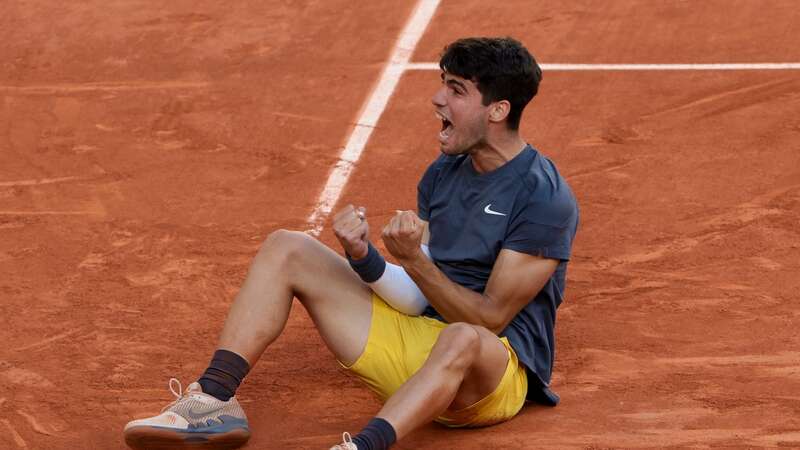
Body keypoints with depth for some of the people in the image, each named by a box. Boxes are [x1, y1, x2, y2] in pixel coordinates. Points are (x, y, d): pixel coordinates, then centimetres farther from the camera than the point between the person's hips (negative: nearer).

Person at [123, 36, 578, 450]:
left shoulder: (546, 199, -14)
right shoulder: (443, 175, 10)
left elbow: (489, 318, -17)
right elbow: (415, 300, 4)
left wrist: (414, 260, -27)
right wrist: (362, 255, -15)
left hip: (500, 371, -8)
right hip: (417, 335, 8)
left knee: (462, 340, -46)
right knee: (285, 249, 0)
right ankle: (214, 399, -16)